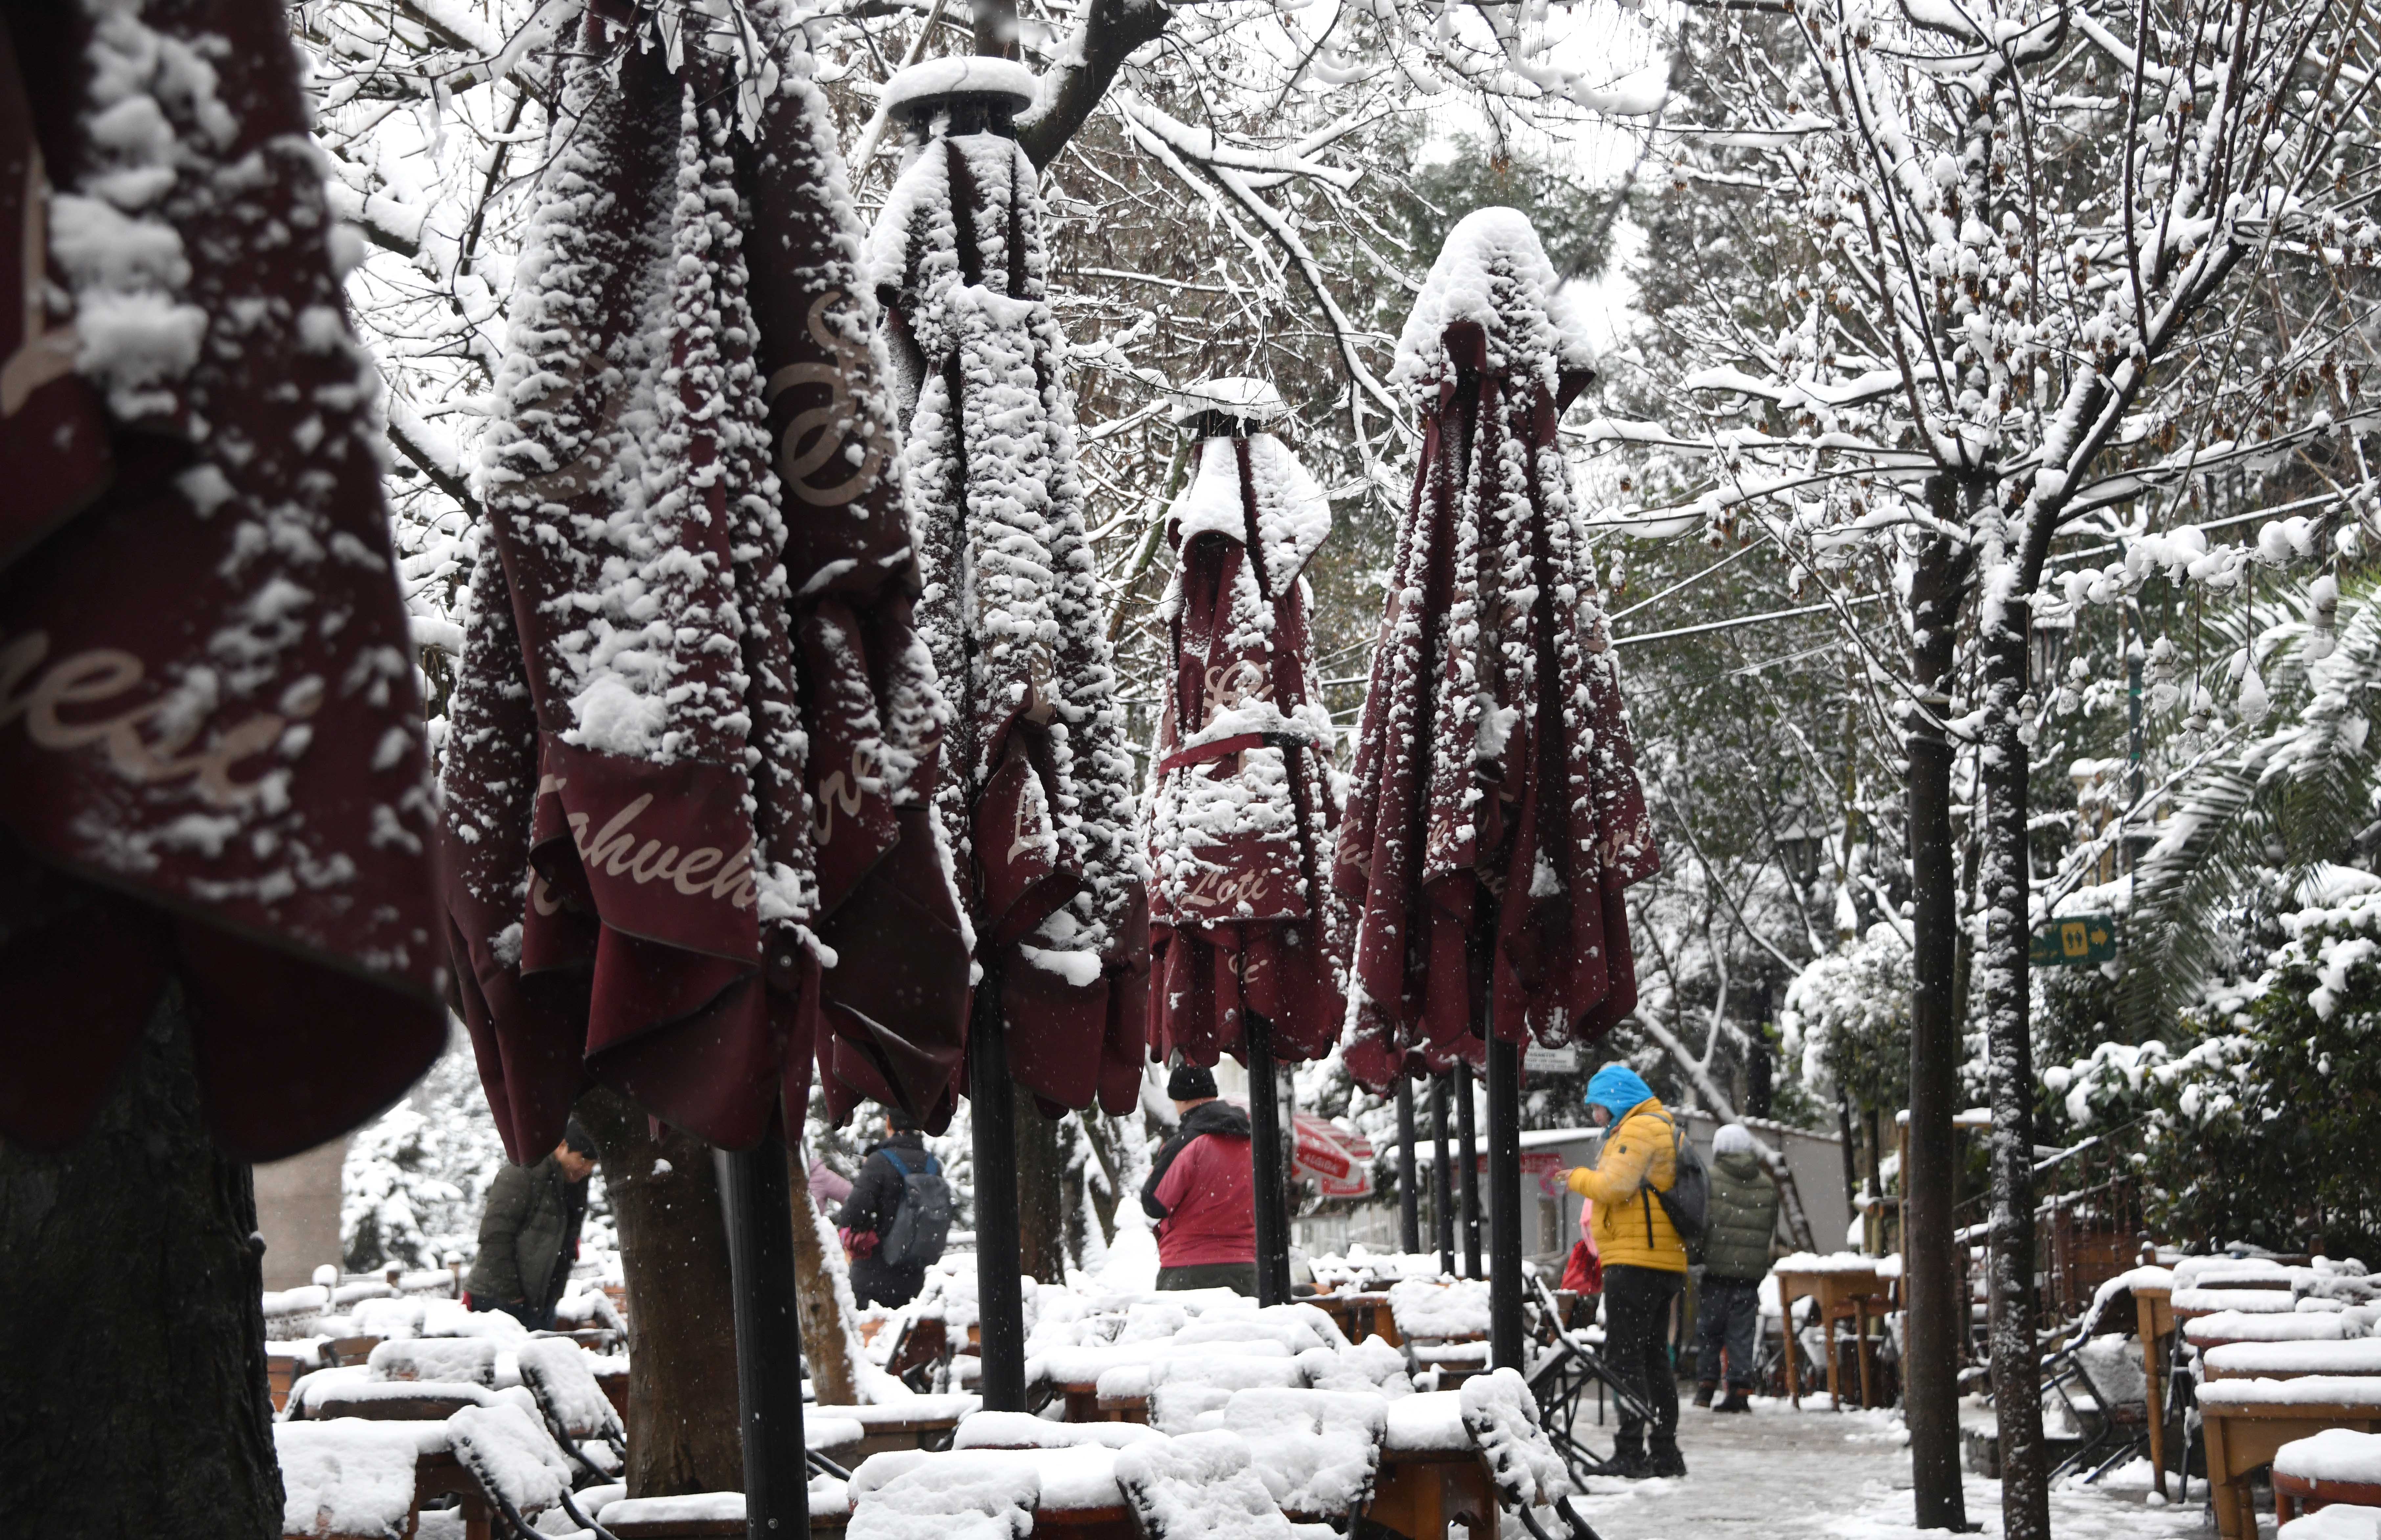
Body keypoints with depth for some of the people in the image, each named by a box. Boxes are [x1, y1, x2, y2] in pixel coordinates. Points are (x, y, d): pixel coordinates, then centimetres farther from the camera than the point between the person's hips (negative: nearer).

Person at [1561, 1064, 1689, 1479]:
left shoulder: (1640, 1128, -9)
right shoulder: (1664, 1126, 23)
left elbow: (1614, 1186, -18)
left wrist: (1578, 1177, -1)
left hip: (1636, 1259, -10)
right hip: (1665, 1263, 10)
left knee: (1624, 1356, -9)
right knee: (1654, 1358, 13)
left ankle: (1631, 1452, -12)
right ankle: (1666, 1453, 16)